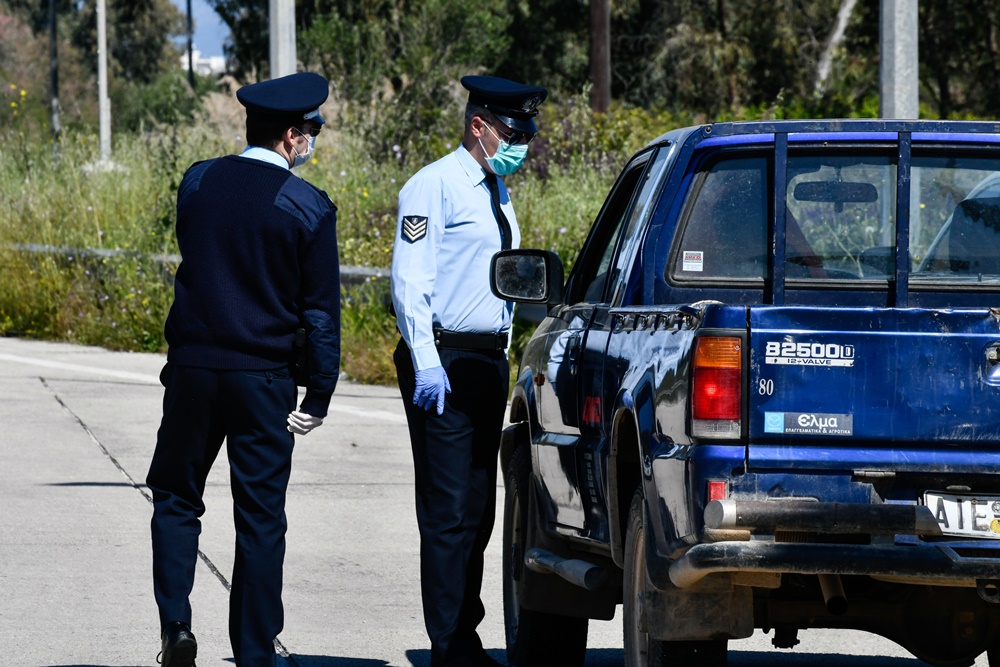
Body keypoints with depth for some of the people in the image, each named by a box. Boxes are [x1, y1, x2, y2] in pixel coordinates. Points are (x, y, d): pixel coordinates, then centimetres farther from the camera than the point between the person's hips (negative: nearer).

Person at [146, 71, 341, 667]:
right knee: (260, 517, 5)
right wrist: (319, 398, -1)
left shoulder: (198, 182, 2)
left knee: (176, 497, 16)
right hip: (263, 379, -2)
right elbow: (321, 312, -7)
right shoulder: (308, 207, -8)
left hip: (191, 366, 2)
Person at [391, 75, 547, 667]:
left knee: (478, 511, 11)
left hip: (489, 365, 9)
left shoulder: (498, 193, 18)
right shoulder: (435, 186, -8)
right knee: (449, 513, -9)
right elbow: (410, 280, -14)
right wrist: (426, 364, -22)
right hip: (444, 364, -9)